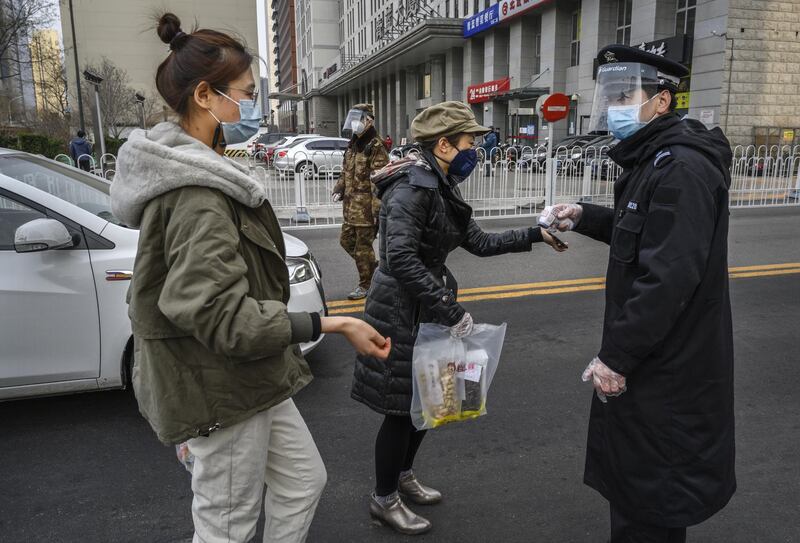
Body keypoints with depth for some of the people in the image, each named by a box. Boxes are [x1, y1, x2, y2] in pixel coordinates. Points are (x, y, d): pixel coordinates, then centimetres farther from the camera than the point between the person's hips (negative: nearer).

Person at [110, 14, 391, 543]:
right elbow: (223, 316, -30)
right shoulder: (197, 193, -25)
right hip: (221, 388, -10)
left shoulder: (189, 172, 9)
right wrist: (332, 324, -29)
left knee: (305, 480, 21)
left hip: (246, 377, 10)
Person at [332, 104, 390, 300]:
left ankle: (365, 285, 16)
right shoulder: (353, 145, 13)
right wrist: (339, 189, 7)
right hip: (351, 206, 9)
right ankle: (375, 268, 32)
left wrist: (377, 209, -22)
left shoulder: (375, 147, -15)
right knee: (347, 241, 17)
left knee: (363, 246, 0)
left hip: (366, 208, -9)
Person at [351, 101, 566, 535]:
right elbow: (401, 259, -30)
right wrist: (452, 312, -29)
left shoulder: (442, 189, 8)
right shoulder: (413, 187, -21)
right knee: (401, 407, 4)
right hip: (402, 313, -9)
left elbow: (479, 242, 13)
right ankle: (383, 499, 25)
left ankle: (403, 475, 41)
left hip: (427, 308, 9)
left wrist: (535, 234, 7)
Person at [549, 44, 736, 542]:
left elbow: (668, 277, -29)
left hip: (666, 365, -10)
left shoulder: (681, 166, -23)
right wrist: (586, 218, 10)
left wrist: (616, 356, -24)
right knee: (630, 468, 26)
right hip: (649, 355, 10)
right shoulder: (655, 159, 10)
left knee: (653, 488, 8)